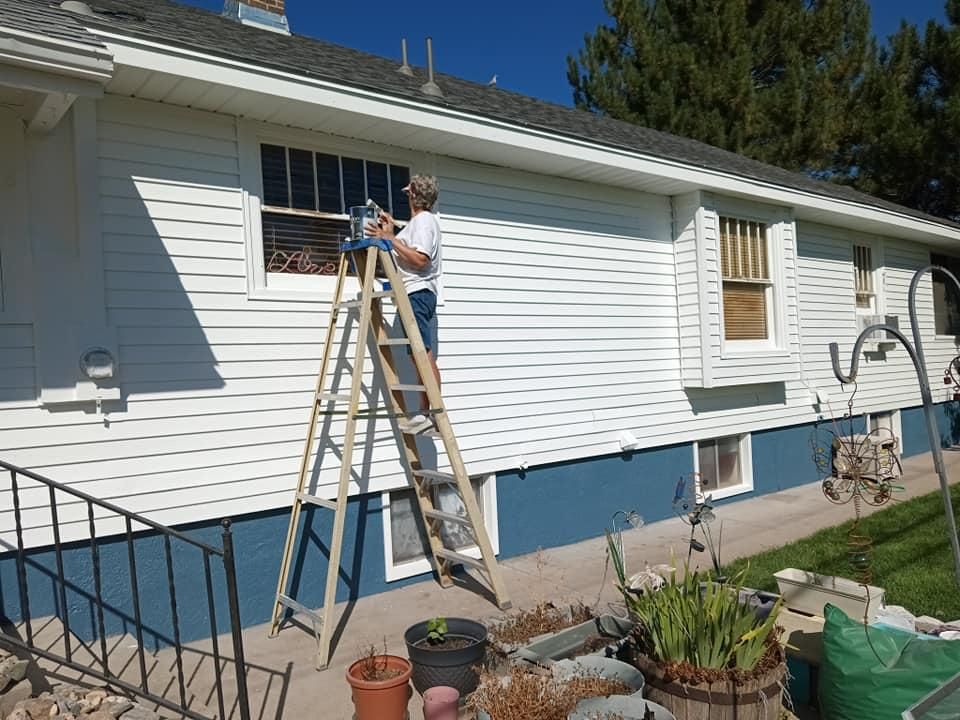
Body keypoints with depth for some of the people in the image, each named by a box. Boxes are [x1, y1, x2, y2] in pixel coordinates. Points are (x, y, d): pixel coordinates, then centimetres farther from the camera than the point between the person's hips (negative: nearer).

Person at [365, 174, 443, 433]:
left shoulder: (424, 220, -7)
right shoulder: (418, 221, 25)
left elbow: (420, 259, -20)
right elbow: (406, 252, 30)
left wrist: (390, 239, -15)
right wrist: (392, 230, 26)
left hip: (418, 293, -11)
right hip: (415, 294, 11)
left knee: (425, 354, -13)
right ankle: (426, 412, 9)